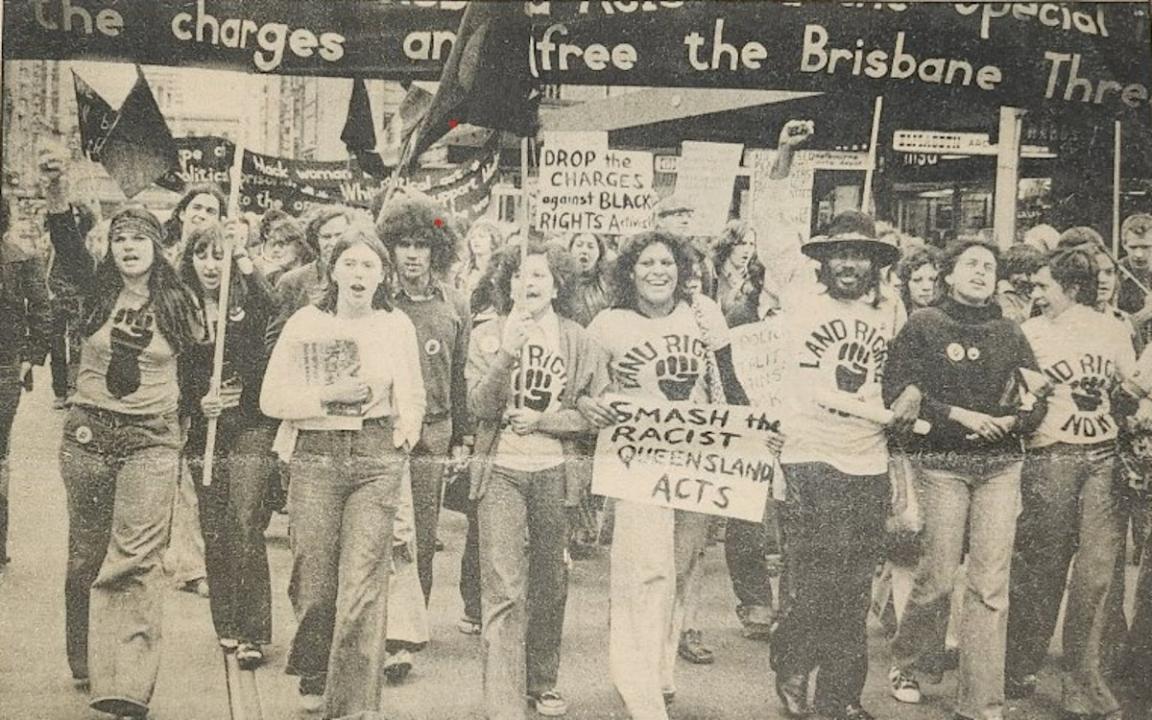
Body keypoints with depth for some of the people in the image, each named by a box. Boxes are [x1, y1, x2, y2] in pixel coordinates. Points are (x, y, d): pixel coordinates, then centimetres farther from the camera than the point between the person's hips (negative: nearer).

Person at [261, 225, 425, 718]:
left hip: (376, 460, 0)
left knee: (363, 586, -7)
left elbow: (411, 398, 19)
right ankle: (314, 677, 32)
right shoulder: (305, 322, 3)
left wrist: (405, 433, 1)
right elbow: (271, 399, 1)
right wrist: (327, 396, -11)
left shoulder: (397, 325, 8)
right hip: (315, 458, 0)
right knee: (315, 583, 5)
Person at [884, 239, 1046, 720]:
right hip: (941, 462, -3)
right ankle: (905, 665, 25)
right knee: (938, 577, -2)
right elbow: (897, 392, -6)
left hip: (1001, 463, 3)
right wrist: (960, 415, -13)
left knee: (991, 586, -2)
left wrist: (1010, 421, -9)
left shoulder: (1008, 333, 14)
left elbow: (1036, 401, 12)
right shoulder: (923, 326, 3)